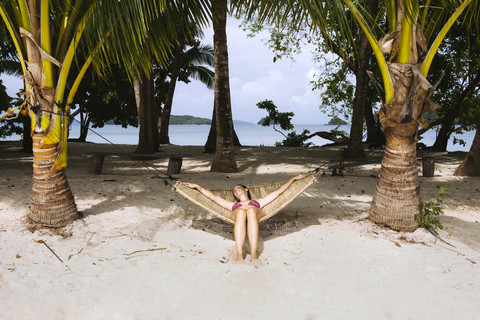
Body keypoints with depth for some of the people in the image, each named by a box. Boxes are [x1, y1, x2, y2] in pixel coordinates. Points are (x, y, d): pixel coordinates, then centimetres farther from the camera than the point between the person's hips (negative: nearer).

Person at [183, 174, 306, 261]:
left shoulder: (258, 202, 41)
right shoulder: (233, 205, 42)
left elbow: (278, 191, 39)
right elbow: (213, 196, 39)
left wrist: (293, 178, 38)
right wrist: (197, 186, 36)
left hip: (254, 225, 0)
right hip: (239, 227, 0)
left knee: (251, 210, -36)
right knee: (241, 212, -36)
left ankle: (254, 254, -47)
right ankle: (239, 255, -47)